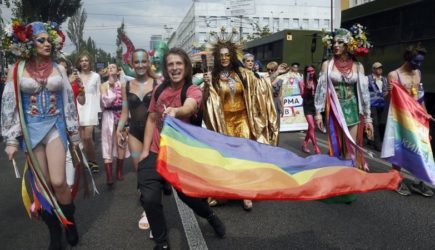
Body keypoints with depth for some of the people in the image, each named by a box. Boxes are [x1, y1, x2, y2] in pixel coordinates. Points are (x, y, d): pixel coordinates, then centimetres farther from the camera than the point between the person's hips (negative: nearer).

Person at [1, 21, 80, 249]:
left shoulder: (59, 69, 4)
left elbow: (69, 102, 8)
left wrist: (74, 133, 8)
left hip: (55, 127, 0)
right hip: (31, 130, 0)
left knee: (58, 182, -11)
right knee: (42, 186, 4)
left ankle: (70, 222, 16)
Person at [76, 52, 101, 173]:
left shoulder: (96, 76, 5)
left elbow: (98, 94, 5)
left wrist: (98, 109, 0)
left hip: (91, 108, -2)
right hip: (79, 108, 2)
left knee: (88, 137, -13)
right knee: (82, 138, 2)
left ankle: (92, 162, 5)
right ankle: (91, 162, 14)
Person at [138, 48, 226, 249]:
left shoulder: (193, 90, -12)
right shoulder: (159, 90, -1)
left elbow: (188, 107, -36)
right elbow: (151, 120, 5)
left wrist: (175, 111, -59)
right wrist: (145, 150, -1)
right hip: (156, 153, 2)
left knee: (186, 193, 8)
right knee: (150, 198, -10)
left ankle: (210, 215, 44)